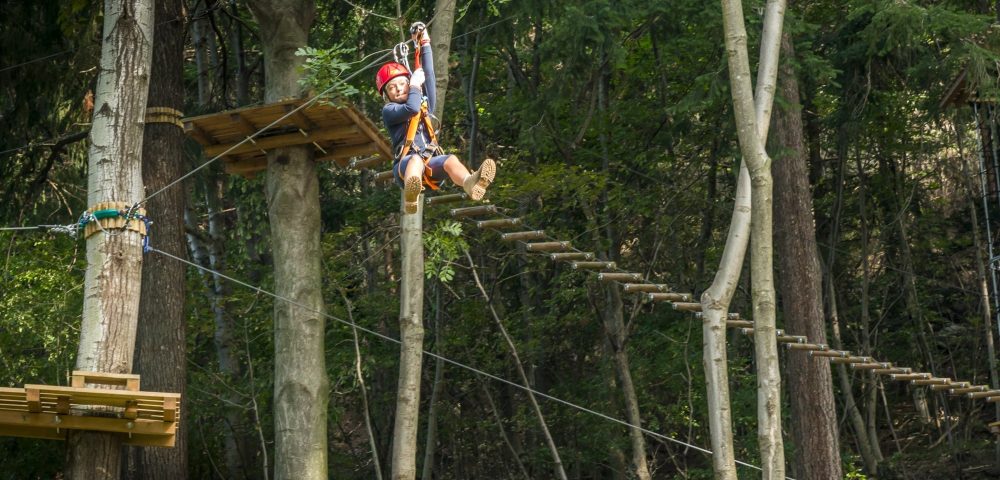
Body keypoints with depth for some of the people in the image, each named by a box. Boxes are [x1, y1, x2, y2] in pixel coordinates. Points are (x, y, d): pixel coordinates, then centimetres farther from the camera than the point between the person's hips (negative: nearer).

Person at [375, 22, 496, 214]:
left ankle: (469, 183, -66)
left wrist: (425, 44, 18)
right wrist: (415, 85, 7)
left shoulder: (424, 102, 27)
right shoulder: (389, 111, 11)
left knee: (450, 160, -29)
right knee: (416, 159, -39)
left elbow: (429, 74, 20)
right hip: (405, 164, -4)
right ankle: (410, 196, -75)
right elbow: (411, 108, -8)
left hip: (430, 164, 4)